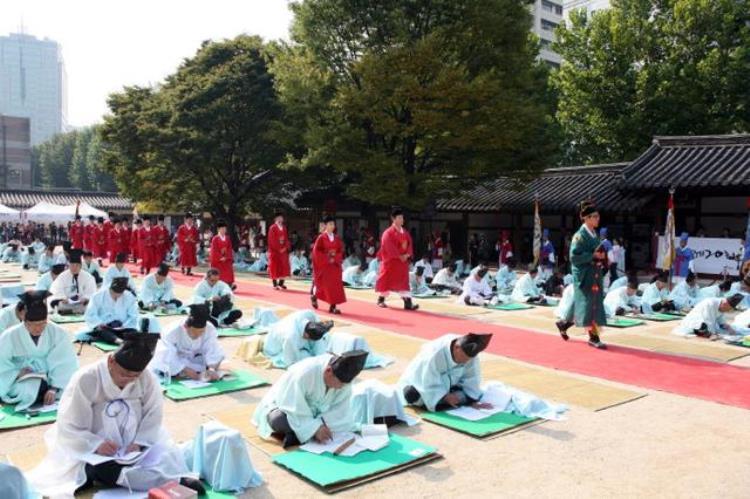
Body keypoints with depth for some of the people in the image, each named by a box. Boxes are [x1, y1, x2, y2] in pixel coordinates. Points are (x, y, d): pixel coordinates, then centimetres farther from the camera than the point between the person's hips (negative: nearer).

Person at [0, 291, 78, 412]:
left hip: (51, 380, 1)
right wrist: (17, 373, -26)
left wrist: (54, 388, -32)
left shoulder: (58, 333, -14)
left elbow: (64, 365, -19)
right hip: (20, 382, -1)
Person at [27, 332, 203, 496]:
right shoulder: (85, 379, -20)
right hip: (93, 450, -2)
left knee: (166, 454, -18)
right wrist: (96, 445, -30)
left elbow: (153, 417, -4)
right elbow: (69, 427, -16)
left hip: (133, 447, 3)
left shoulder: (148, 379, -11)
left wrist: (139, 443, -21)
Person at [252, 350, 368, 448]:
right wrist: (315, 428, -37)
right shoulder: (304, 373, -37)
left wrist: (322, 424, -31)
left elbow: (340, 409, -16)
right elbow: (294, 409, -31)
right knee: (279, 421, -39)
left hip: (314, 412, 5)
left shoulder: (343, 377, -21)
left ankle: (296, 436, -19)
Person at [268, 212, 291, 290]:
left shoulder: (284, 228, 12)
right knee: (275, 267, -1)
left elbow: (286, 238, 10)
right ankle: (275, 284, 4)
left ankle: (281, 283, 16)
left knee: (284, 267, 6)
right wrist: (278, 249, -16)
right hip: (275, 251, -6)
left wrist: (286, 247, -6)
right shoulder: (272, 228, -7)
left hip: (284, 250, 6)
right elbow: (272, 240, -12)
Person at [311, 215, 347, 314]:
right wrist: (327, 259, -16)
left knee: (336, 285, -1)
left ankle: (333, 306, 2)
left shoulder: (337, 238, 6)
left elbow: (341, 251, 7)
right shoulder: (321, 238, -7)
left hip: (335, 264, 5)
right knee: (327, 285, 0)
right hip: (324, 264, -4)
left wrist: (335, 258, -11)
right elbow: (316, 251, -11)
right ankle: (314, 296, 29)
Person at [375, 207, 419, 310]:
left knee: (403, 281, 0)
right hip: (390, 261, -5)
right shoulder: (388, 233, -10)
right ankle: (381, 300, 21)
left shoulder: (405, 233, 10)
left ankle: (408, 303, -6)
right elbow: (389, 247, -17)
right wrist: (399, 256, -16)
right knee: (387, 280, 4)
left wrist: (407, 255, -12)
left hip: (403, 260, 5)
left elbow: (409, 245, 7)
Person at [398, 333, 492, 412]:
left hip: (448, 383, 6)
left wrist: (473, 401, -15)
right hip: (422, 383, -6)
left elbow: (471, 379, -10)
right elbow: (430, 385, -29)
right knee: (413, 396, -35)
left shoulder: (469, 352, -23)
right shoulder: (435, 354, -39)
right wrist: (445, 397, -36)